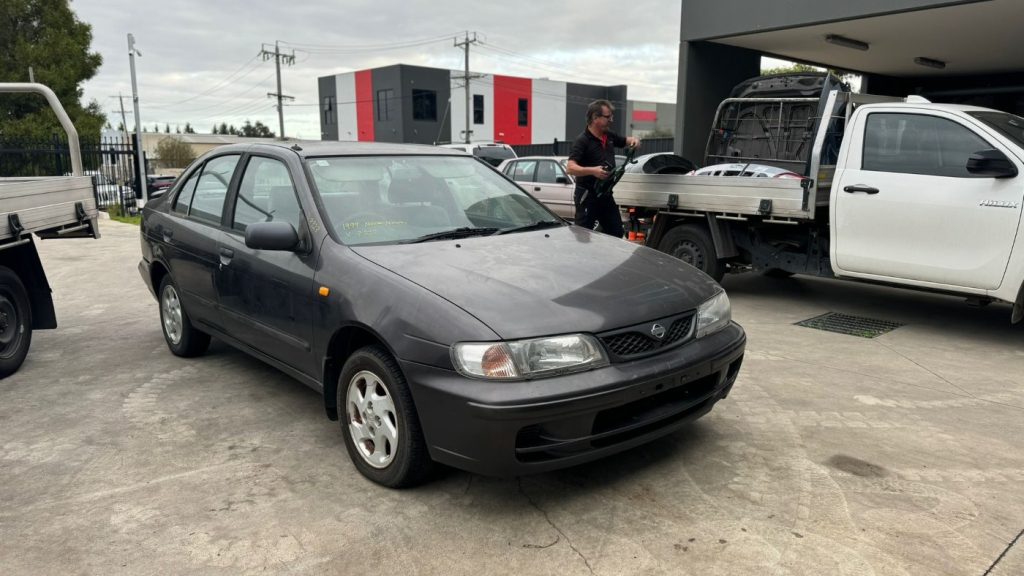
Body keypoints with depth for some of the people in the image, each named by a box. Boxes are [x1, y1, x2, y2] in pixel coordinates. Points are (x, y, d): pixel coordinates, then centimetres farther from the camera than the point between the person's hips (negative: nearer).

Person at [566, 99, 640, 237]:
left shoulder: (609, 136, 10)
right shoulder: (582, 141, -14)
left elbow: (625, 141, 28)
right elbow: (571, 168, -24)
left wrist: (634, 140, 3)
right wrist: (592, 170, -39)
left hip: (606, 194, 8)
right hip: (587, 195, -8)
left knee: (616, 233, 12)